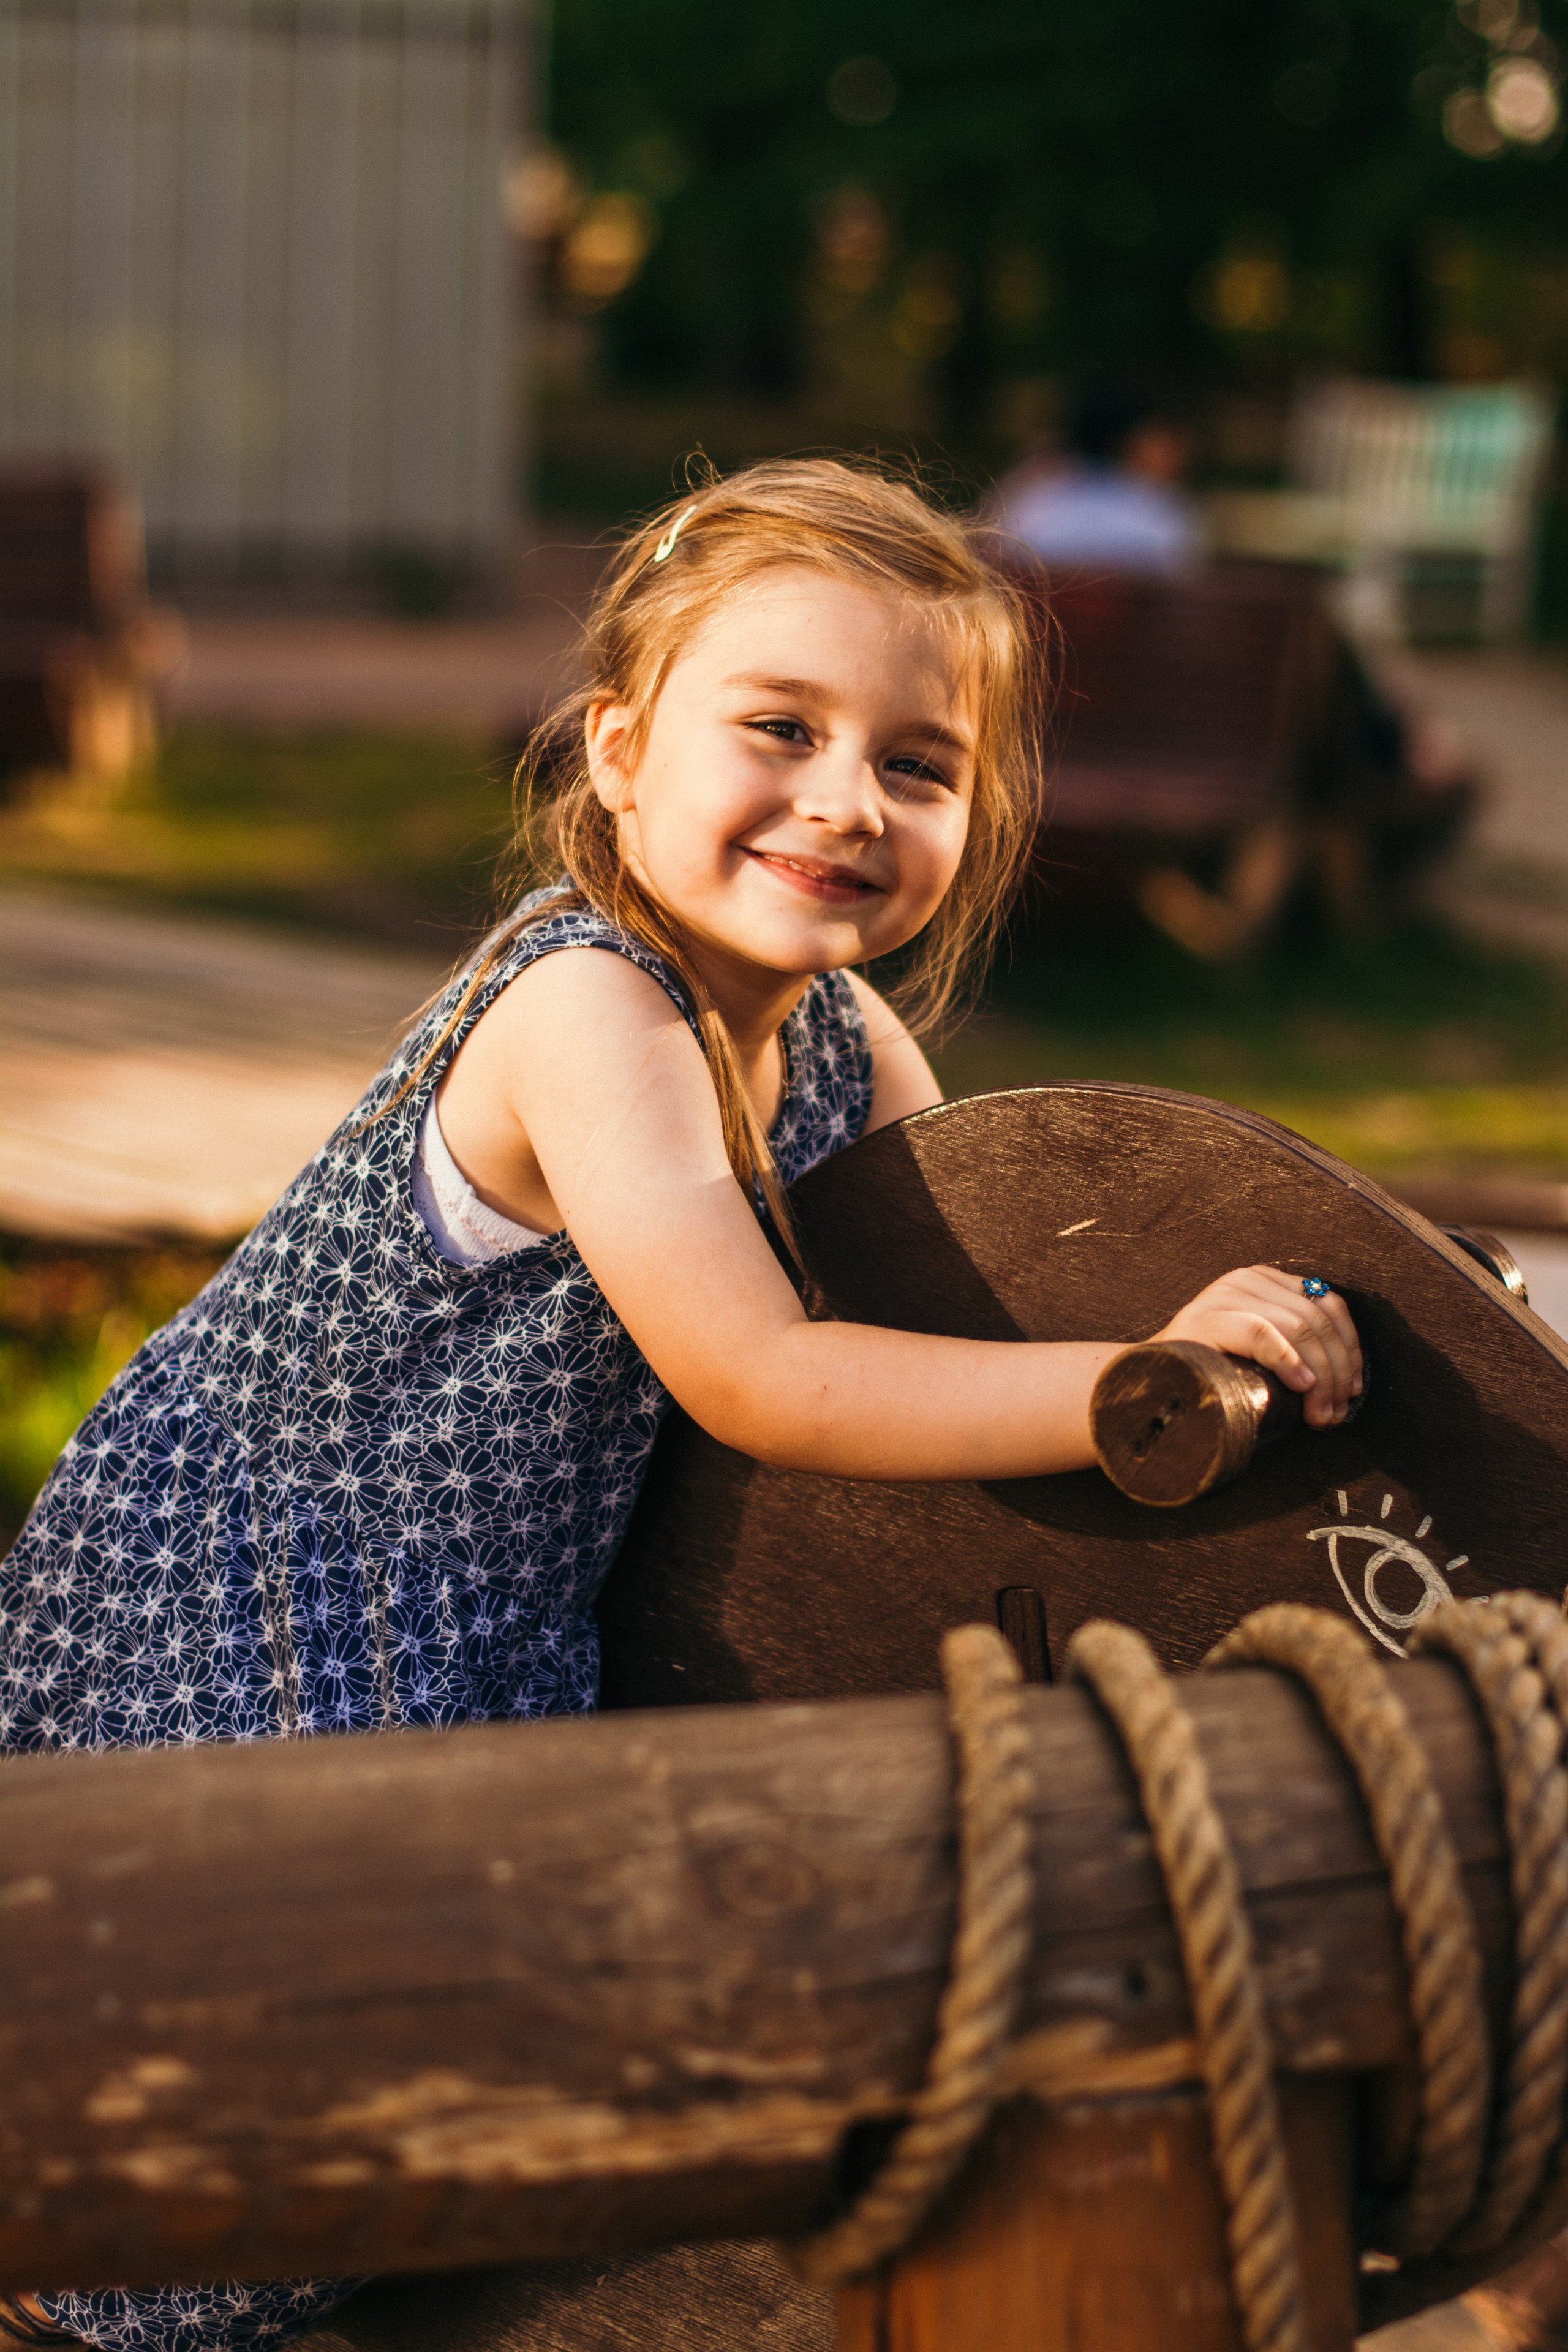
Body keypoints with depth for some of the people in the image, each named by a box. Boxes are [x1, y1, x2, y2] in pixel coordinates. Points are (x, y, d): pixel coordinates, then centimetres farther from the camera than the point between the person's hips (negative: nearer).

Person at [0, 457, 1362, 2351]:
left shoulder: (840, 1039, -3)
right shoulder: (590, 1011, -28)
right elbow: (758, 1384, -33)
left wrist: (1226, 1320, -7)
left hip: (484, 1599, 9)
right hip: (242, 1602, -8)